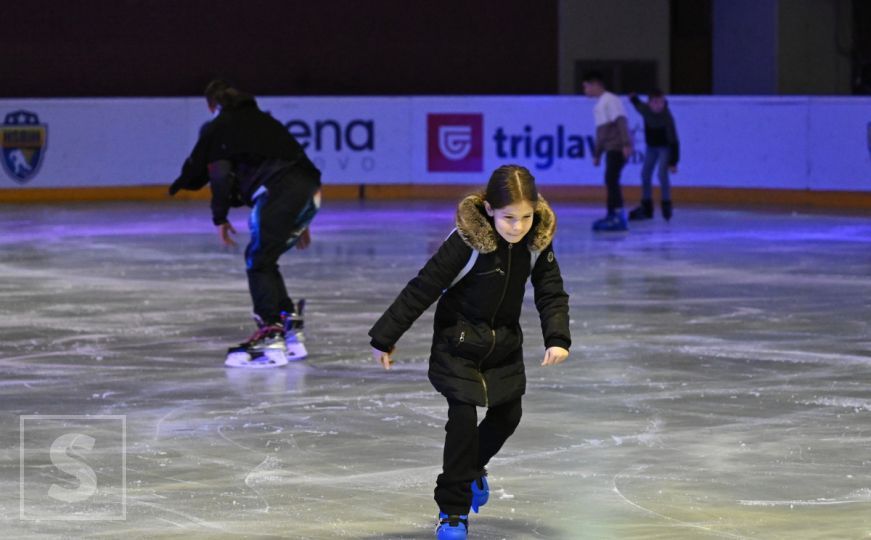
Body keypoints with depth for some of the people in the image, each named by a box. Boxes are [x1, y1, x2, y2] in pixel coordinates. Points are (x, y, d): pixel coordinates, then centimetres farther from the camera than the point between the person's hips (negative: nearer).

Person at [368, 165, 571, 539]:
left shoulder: (537, 241, -13)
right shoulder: (467, 240, -27)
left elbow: (551, 294, -6)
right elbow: (423, 289, -23)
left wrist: (557, 339, -24)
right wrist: (384, 338, -19)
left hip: (504, 340, 6)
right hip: (458, 340, -5)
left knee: (507, 414, 15)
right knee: (463, 416, -15)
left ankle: (472, 467, 47)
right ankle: (453, 510, -2)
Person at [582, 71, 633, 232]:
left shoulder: (610, 100, -8)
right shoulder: (599, 104, 20)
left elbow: (621, 122, -17)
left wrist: (626, 144, -26)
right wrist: (597, 154, 27)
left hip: (618, 147, -9)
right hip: (611, 148, 9)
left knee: (611, 179, -15)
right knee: (610, 181, 10)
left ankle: (619, 217, -17)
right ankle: (612, 216, 15)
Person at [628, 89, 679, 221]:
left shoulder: (667, 118, -30)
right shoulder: (645, 109, -16)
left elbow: (673, 141, -28)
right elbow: (638, 104, 13)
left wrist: (673, 162, -30)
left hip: (665, 147, -6)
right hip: (651, 147, 6)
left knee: (662, 174, -20)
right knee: (645, 174, 8)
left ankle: (666, 205, -10)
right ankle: (646, 208, 19)